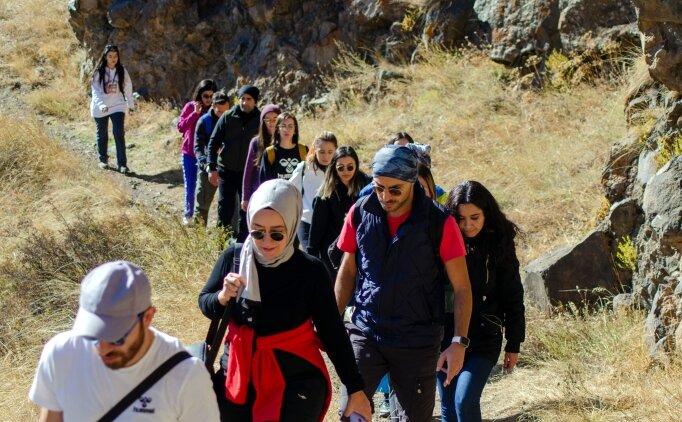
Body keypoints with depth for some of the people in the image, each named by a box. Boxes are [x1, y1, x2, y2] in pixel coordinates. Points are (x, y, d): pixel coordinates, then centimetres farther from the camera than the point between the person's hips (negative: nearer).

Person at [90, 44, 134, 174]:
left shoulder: (122, 71, -4)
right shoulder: (98, 72, -11)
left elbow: (128, 89, 7)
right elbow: (96, 91, -16)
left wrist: (131, 105, 14)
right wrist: (101, 105, -31)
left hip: (118, 107, 0)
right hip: (100, 108, 0)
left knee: (119, 134, -11)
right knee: (102, 135, 15)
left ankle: (122, 164, -8)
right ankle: (103, 160, 33)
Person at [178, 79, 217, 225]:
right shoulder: (190, 107, -2)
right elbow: (180, 127, -10)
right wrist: (195, 113, -18)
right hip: (189, 154, 1)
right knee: (190, 186, 8)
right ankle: (188, 214, 22)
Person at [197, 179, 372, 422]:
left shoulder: (311, 271, -14)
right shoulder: (234, 257, -8)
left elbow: (332, 331, -5)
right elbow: (205, 303, 6)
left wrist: (355, 388, -3)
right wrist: (222, 297, -17)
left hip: (296, 382, -3)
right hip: (239, 375, 3)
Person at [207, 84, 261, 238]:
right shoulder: (227, 117, -5)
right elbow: (213, 142, -1)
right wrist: (212, 168, -8)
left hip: (249, 173, 0)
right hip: (226, 171, 0)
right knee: (225, 208, 1)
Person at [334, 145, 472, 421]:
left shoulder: (439, 222, -11)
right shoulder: (360, 213, -3)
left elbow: (461, 287, -7)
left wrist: (459, 343, -13)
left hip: (417, 343, -1)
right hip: (365, 333, 2)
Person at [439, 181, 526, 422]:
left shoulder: (498, 245, -4)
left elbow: (513, 298, 1)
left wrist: (514, 344, 2)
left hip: (484, 340, -2)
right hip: (446, 337, 2)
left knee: (465, 401, -17)